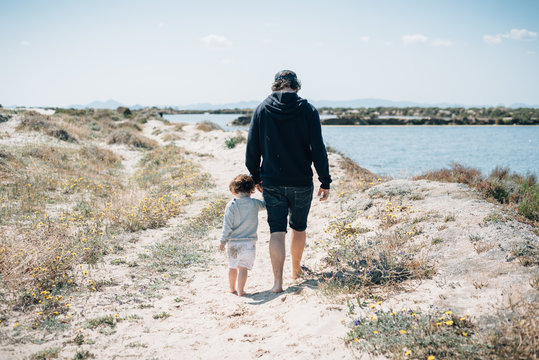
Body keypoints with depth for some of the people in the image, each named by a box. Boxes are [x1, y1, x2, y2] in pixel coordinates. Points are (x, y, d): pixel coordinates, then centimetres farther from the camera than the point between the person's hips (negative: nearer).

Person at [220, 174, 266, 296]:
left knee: (232, 266, 16)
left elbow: (227, 225, -9)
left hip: (233, 242, 1)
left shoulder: (231, 205, -8)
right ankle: (240, 291, -3)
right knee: (243, 267, -1)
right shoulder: (255, 203, -4)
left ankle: (232, 288, 31)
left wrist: (223, 241, -3)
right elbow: (265, 205, 18)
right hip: (249, 242, -1)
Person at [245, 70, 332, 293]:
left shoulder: (262, 109, 0)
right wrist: (325, 182, -4)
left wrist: (256, 178, 14)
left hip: (272, 183, 0)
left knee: (277, 231, 4)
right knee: (299, 227, 19)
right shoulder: (308, 110, -6)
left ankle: (277, 281, -5)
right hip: (301, 182, 0)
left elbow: (252, 149, 2)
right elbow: (318, 149, -9)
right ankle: (296, 270, 37)